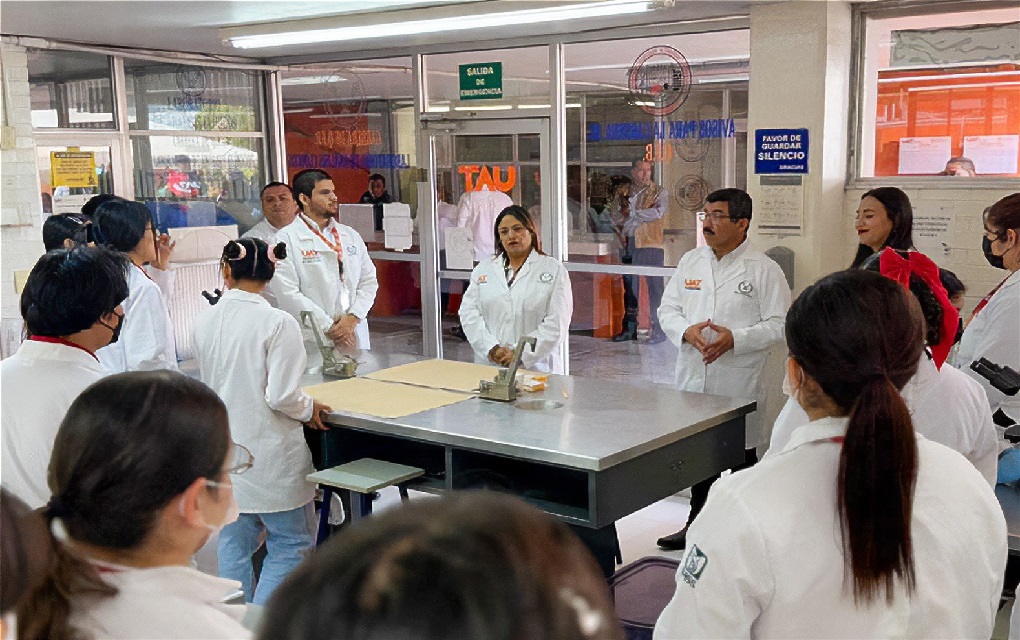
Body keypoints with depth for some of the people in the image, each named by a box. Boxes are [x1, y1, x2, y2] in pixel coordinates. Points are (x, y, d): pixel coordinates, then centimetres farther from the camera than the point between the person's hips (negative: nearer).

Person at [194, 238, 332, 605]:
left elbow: (208, 382, 12)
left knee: (234, 543, 17)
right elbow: (282, 396, -21)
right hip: (269, 455, -6)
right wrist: (309, 409, -2)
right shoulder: (278, 323, -17)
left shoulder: (205, 321, 0)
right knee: (291, 545, 9)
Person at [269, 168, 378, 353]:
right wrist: (330, 328, -12)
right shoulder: (286, 239, -3)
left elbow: (368, 281, 11)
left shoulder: (350, 236, 15)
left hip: (356, 337, 5)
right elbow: (287, 294, -11)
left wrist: (352, 318, -6)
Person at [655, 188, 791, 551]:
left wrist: (735, 339, -20)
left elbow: (779, 324, -9)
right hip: (693, 381, 5)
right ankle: (698, 525, 32)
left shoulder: (764, 270, -6)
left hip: (739, 386, -5)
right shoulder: (690, 262, 10)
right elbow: (667, 309, 10)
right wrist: (686, 331, -11)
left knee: (740, 459, 6)